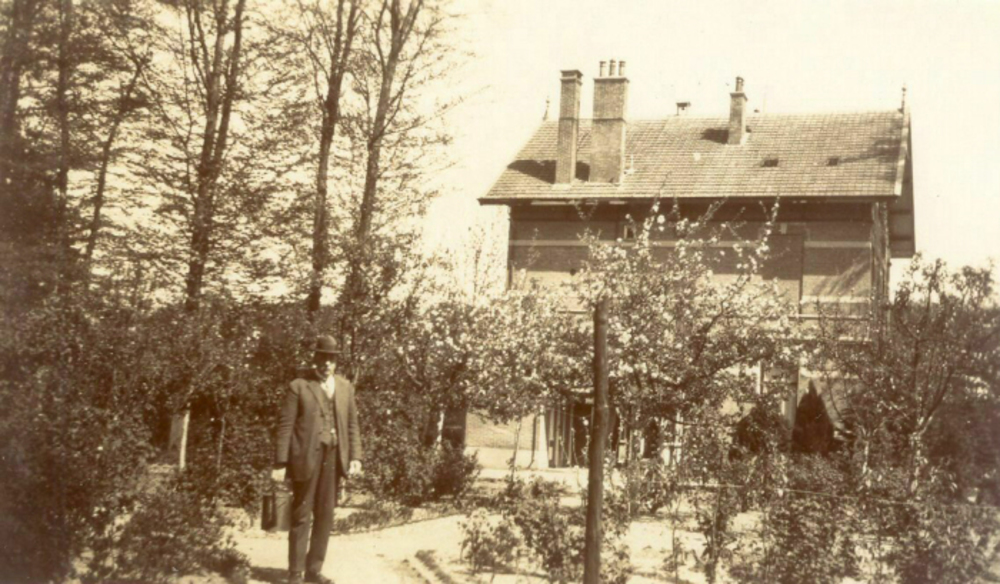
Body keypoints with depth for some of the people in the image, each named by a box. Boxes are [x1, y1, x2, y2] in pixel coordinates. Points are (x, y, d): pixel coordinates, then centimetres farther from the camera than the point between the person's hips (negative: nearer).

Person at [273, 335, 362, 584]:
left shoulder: (346, 387, 12)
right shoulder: (298, 386, -3)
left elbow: (352, 424, 13)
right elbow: (285, 426, -6)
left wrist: (355, 456, 3)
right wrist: (281, 463, -11)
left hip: (334, 458, 5)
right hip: (306, 458, -4)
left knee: (325, 516, 9)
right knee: (301, 516, 2)